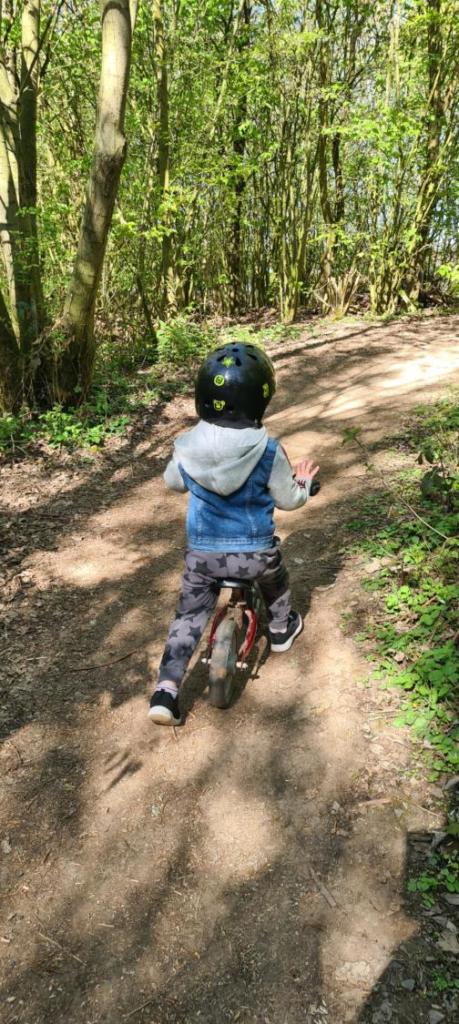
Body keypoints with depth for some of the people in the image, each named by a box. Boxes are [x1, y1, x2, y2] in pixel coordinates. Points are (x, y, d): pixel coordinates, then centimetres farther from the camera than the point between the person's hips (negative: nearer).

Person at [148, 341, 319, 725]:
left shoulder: (187, 449, -11)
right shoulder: (269, 452, -17)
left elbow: (171, 481, 10)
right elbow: (288, 500, -4)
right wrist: (303, 479, 17)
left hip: (202, 553, 1)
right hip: (255, 552, -1)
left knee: (189, 614, 17)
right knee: (276, 582, 32)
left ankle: (166, 689, 8)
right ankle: (281, 630, 56)